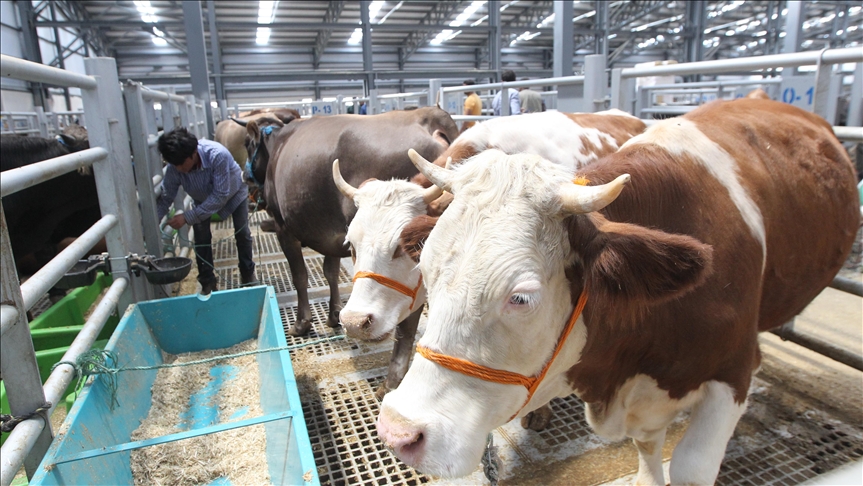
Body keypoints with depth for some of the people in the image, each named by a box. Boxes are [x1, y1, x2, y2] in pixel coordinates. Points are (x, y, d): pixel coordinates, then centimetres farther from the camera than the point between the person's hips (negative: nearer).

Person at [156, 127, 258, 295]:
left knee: (242, 233, -3)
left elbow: (220, 196, -40)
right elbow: (166, 197, -20)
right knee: (201, 237, -6)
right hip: (203, 198, 3)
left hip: (233, 191, -3)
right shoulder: (174, 167, -30)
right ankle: (207, 281, 9)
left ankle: (248, 274, 18)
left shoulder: (218, 154, -43)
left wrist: (188, 217, -42)